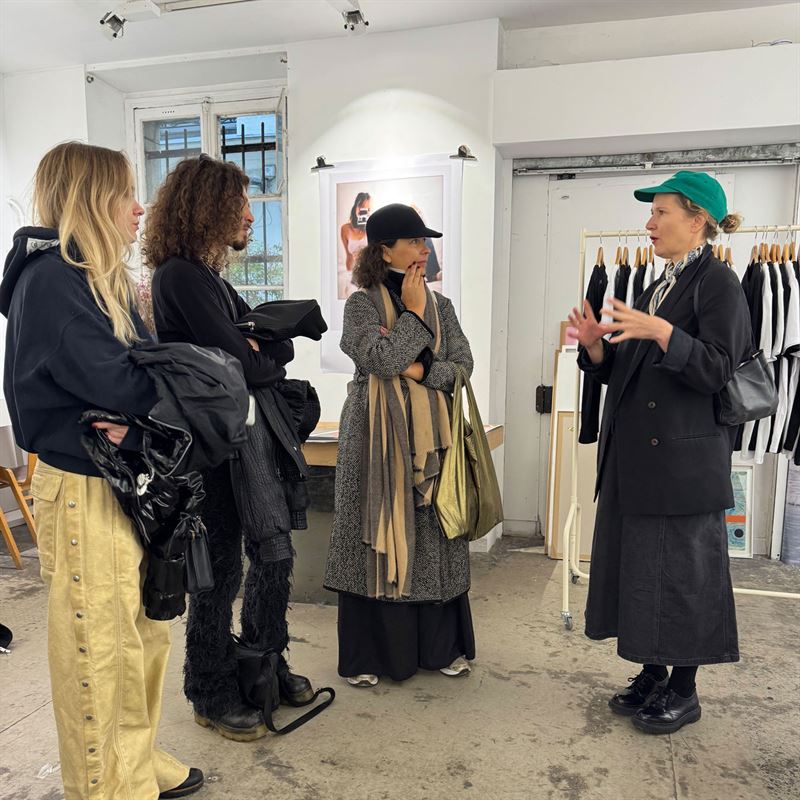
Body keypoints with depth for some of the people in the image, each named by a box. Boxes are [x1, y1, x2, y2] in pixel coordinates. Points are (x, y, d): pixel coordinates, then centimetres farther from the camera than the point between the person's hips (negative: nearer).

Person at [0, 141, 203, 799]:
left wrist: (137, 420, -15)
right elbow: (116, 382, -24)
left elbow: (146, 368, 5)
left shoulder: (103, 279, 13)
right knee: (100, 648, 5)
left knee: (145, 635, 18)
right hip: (84, 490, -9)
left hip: (127, 479, 9)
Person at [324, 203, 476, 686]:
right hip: (378, 439, -4)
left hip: (431, 438, 4)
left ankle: (442, 646, 25)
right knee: (380, 535, 2)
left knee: (434, 536, 8)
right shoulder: (362, 304, -1)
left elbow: (463, 365, 3)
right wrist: (414, 314, -8)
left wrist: (419, 369, -11)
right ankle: (368, 655, 17)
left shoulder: (441, 306, 11)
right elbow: (383, 359, -17)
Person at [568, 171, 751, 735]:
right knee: (636, 564, 12)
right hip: (635, 456, 8)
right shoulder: (656, 289, 16)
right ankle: (652, 674, 28)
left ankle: (683, 689, 19)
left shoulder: (718, 283, -7)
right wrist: (597, 347, -3)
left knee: (682, 570, 2)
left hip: (684, 459, -8)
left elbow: (718, 369, -17)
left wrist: (662, 332, -28)